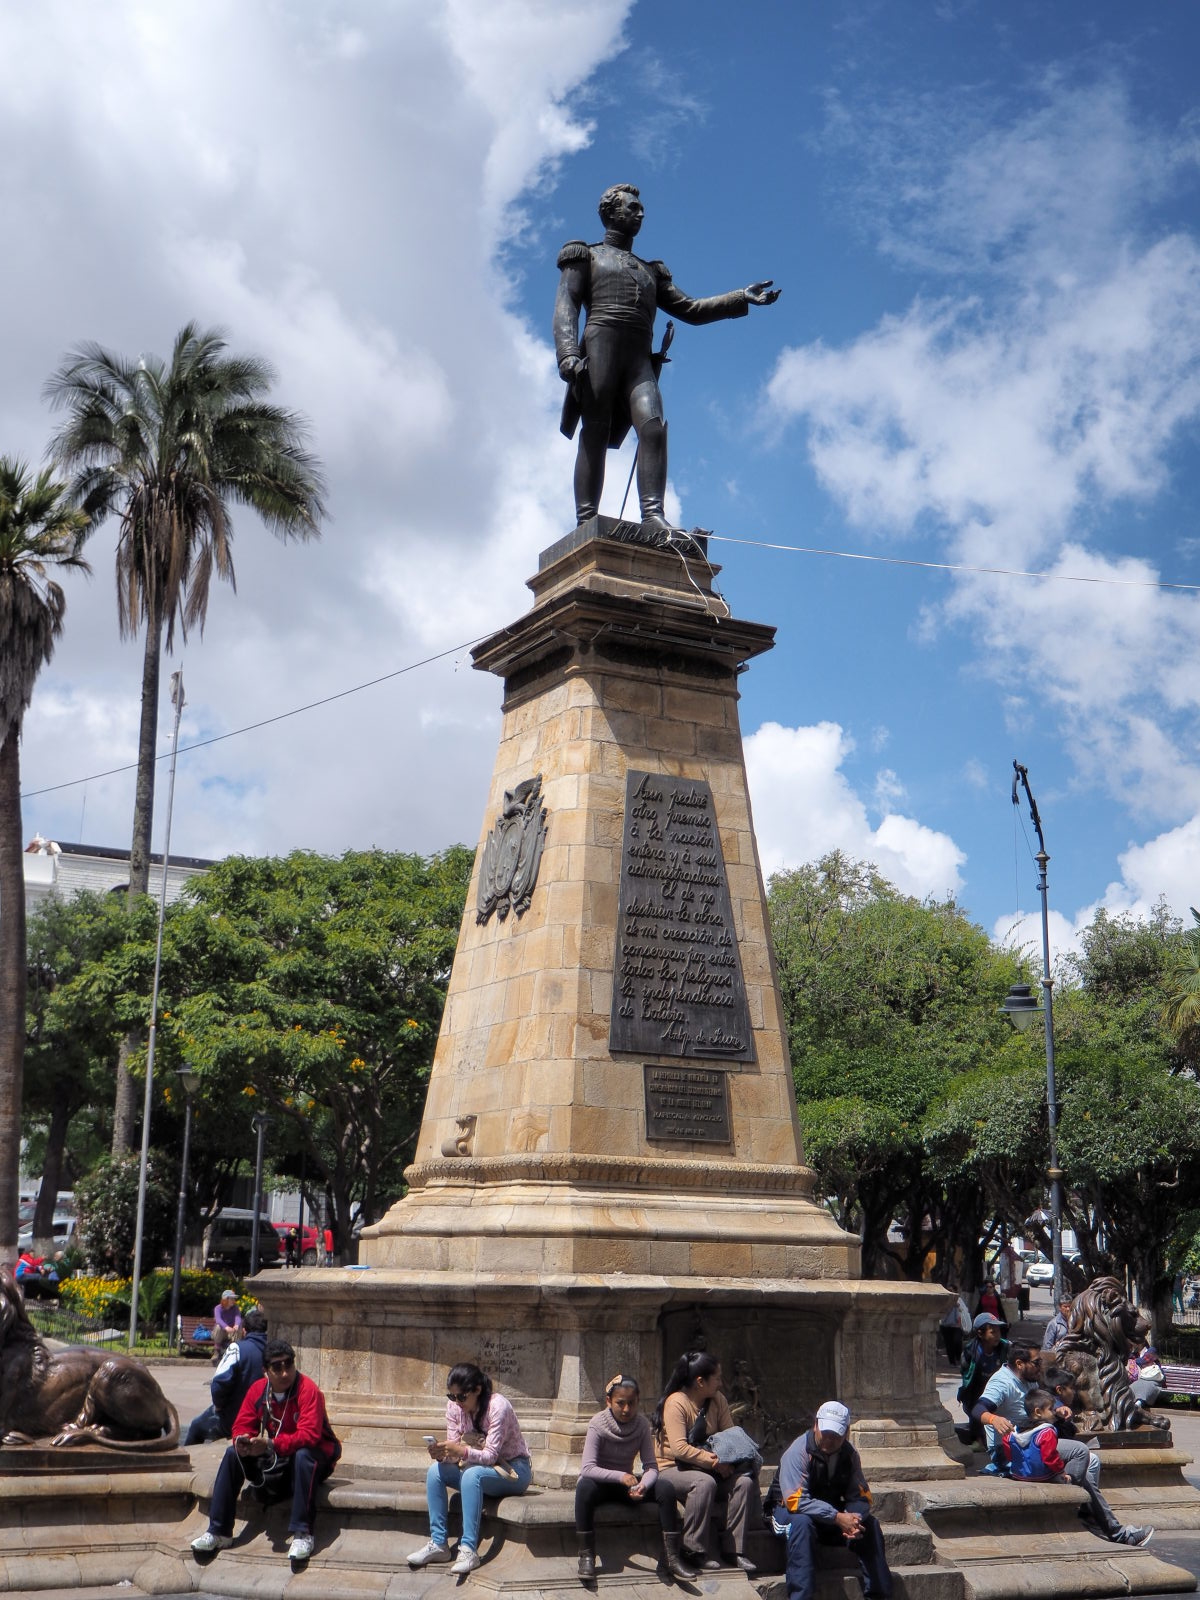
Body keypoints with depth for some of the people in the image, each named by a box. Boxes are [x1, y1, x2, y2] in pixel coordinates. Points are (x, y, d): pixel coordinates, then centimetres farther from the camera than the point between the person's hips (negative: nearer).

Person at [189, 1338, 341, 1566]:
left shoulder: (307, 1389, -23)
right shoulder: (258, 1389, -5)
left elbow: (309, 1435, -33)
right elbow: (242, 1425, -2)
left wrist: (270, 1445, -43)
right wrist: (242, 1441, -28)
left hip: (311, 1455, -6)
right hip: (273, 1460, 6)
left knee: (303, 1457, -38)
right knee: (232, 1454, -9)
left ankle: (302, 1534, -36)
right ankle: (219, 1532, -7)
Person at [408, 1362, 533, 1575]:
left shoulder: (497, 1406, -24)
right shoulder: (454, 1406, -6)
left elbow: (490, 1455, -28)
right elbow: (455, 1453, -6)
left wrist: (461, 1450, -43)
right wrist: (442, 1453, -28)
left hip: (513, 1471, -6)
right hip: (478, 1467, 7)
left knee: (472, 1474, -35)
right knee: (435, 1471, -17)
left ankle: (469, 1548, -35)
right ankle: (438, 1543, -14)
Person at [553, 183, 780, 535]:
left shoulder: (650, 271, 35)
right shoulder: (586, 255, 20)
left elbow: (690, 309, 27)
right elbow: (565, 307, 5)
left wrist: (743, 298, 14)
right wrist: (568, 354, -14)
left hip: (640, 360, 4)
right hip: (600, 349, -4)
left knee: (653, 426, -20)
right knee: (595, 434, -13)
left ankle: (653, 515, -33)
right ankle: (586, 525, -20)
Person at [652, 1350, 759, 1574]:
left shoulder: (718, 1400, 6)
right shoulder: (676, 1403, -17)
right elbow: (679, 1448, -26)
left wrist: (728, 1458, -19)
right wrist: (714, 1461, -29)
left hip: (708, 1468, 7)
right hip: (672, 1469, -7)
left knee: (745, 1482, -17)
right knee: (705, 1483, -36)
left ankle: (736, 1550, -15)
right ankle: (693, 1551, -25)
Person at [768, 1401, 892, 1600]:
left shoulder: (849, 1454, -4)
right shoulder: (798, 1451, -22)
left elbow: (861, 1497, -4)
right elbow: (795, 1501, -29)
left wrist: (853, 1520, -27)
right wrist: (838, 1518, -34)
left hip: (833, 1515, 5)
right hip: (789, 1511, -5)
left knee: (869, 1524, -15)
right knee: (802, 1522, -37)